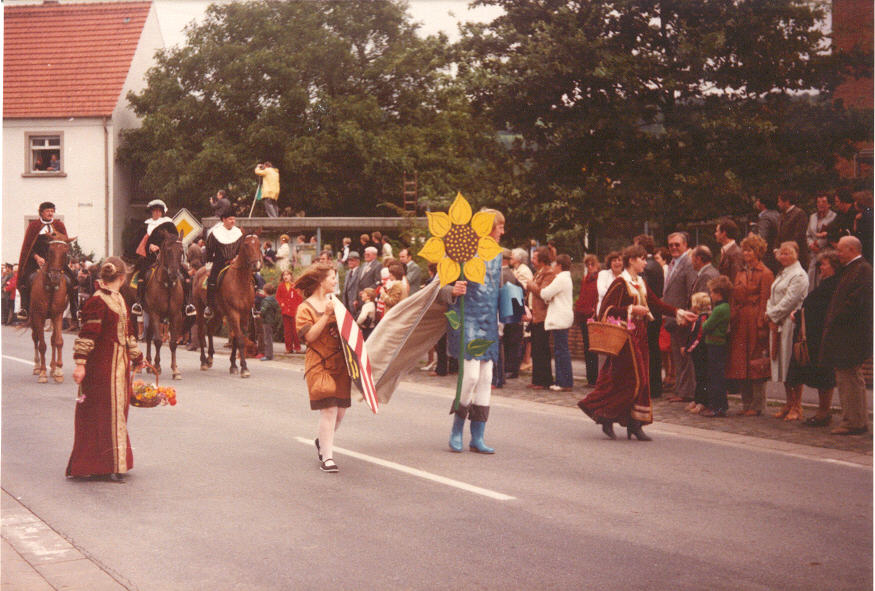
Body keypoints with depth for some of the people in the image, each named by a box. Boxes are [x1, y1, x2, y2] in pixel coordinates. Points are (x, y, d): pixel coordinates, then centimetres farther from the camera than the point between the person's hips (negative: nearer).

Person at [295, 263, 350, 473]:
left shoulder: (335, 302, 16)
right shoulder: (306, 308, -4)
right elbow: (309, 336, -15)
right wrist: (326, 315, -20)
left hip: (340, 361, 6)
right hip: (320, 364, -6)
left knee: (340, 410, 9)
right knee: (329, 409, -13)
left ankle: (323, 441, 35)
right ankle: (327, 457, -7)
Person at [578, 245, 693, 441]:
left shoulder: (641, 283, 14)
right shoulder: (620, 283, -11)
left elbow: (657, 303, 17)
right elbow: (606, 310, -17)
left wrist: (679, 313, 9)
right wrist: (631, 309, -21)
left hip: (639, 336, 8)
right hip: (625, 336, -8)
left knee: (640, 379, 6)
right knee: (632, 380, -10)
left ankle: (634, 424, 10)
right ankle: (607, 418, 1)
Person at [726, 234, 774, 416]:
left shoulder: (765, 274, -5)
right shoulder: (741, 273, 17)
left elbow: (765, 302, -10)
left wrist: (761, 326, -15)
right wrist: (732, 320, 8)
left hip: (755, 321, -7)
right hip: (739, 322, 7)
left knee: (756, 365, -3)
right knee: (740, 365, 7)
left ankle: (757, 406, 4)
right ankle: (746, 403, 15)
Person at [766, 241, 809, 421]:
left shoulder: (799, 275, -9)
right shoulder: (781, 274, 19)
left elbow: (789, 300, -16)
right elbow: (772, 297, 17)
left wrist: (772, 315, -9)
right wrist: (770, 314, 0)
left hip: (792, 323, -9)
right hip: (777, 324, 9)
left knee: (793, 365, -7)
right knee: (783, 365, 10)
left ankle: (797, 408, -3)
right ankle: (789, 404, 17)